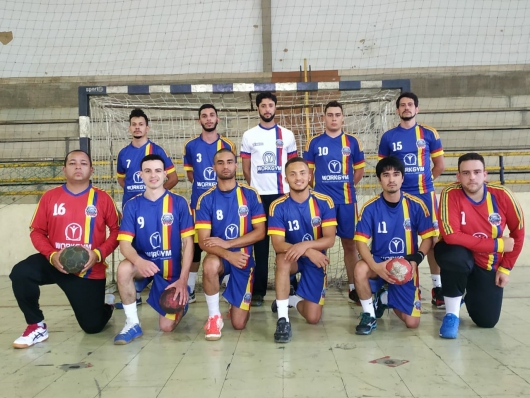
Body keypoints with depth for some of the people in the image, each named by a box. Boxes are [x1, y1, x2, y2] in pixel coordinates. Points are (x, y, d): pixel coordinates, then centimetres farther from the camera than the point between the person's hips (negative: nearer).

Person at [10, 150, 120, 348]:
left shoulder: (102, 198, -4)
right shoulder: (50, 197, -1)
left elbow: (116, 230, -2)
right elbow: (37, 231, 2)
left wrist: (98, 254, -17)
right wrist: (51, 255, -15)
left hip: (90, 270, -1)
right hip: (56, 263, 2)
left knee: (93, 326, 1)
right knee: (20, 273, -28)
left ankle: (106, 306, 41)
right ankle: (36, 326, -6)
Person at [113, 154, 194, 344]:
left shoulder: (179, 203, -8)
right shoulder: (132, 205, -5)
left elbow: (188, 242, -8)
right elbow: (125, 243, -13)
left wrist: (183, 279, -17)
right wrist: (138, 261, -36)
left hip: (172, 269, -1)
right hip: (144, 262, 1)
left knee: (167, 326, -3)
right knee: (124, 269, -34)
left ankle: (180, 302, 33)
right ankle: (132, 323, -14)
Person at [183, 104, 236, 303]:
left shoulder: (228, 145, 2)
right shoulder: (190, 145, 4)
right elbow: (190, 174, 14)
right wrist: (203, 185, 5)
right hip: (198, 202, 1)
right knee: (195, 246, 5)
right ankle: (190, 290, 15)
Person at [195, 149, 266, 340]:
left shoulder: (250, 194, -4)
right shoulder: (206, 199, -7)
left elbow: (260, 232, -7)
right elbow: (203, 241, -13)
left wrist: (227, 243, -18)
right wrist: (228, 254, -32)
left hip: (243, 258, 1)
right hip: (220, 257, 0)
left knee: (239, 324, -1)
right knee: (210, 264, -40)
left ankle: (237, 305, 37)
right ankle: (214, 316, -16)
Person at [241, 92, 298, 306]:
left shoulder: (287, 135, 7)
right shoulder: (249, 136, 5)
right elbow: (246, 169, 7)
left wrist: (291, 188, 5)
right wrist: (255, 188, 6)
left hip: (283, 194, 1)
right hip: (258, 196, -1)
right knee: (260, 243, 3)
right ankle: (258, 291, 10)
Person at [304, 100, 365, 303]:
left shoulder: (352, 142, 5)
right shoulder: (314, 143, 3)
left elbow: (359, 169, 12)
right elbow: (307, 170, 8)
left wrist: (346, 186, 6)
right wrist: (320, 186, 3)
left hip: (346, 201, 1)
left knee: (349, 243, 7)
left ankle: (353, 288, 16)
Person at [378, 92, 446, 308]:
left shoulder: (429, 134, 3)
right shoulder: (388, 136, 4)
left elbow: (440, 164, 9)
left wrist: (426, 180, 9)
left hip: (425, 194, 0)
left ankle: (437, 287, 8)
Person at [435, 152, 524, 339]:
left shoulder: (502, 195, -16)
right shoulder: (450, 194, -23)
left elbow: (518, 232, -2)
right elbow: (451, 236, -32)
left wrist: (505, 267, -3)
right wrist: (497, 245, -26)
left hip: (489, 263, 3)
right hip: (459, 254, -2)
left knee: (487, 321, -1)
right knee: (458, 257, -39)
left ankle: (470, 293, 35)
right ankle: (452, 314, -14)